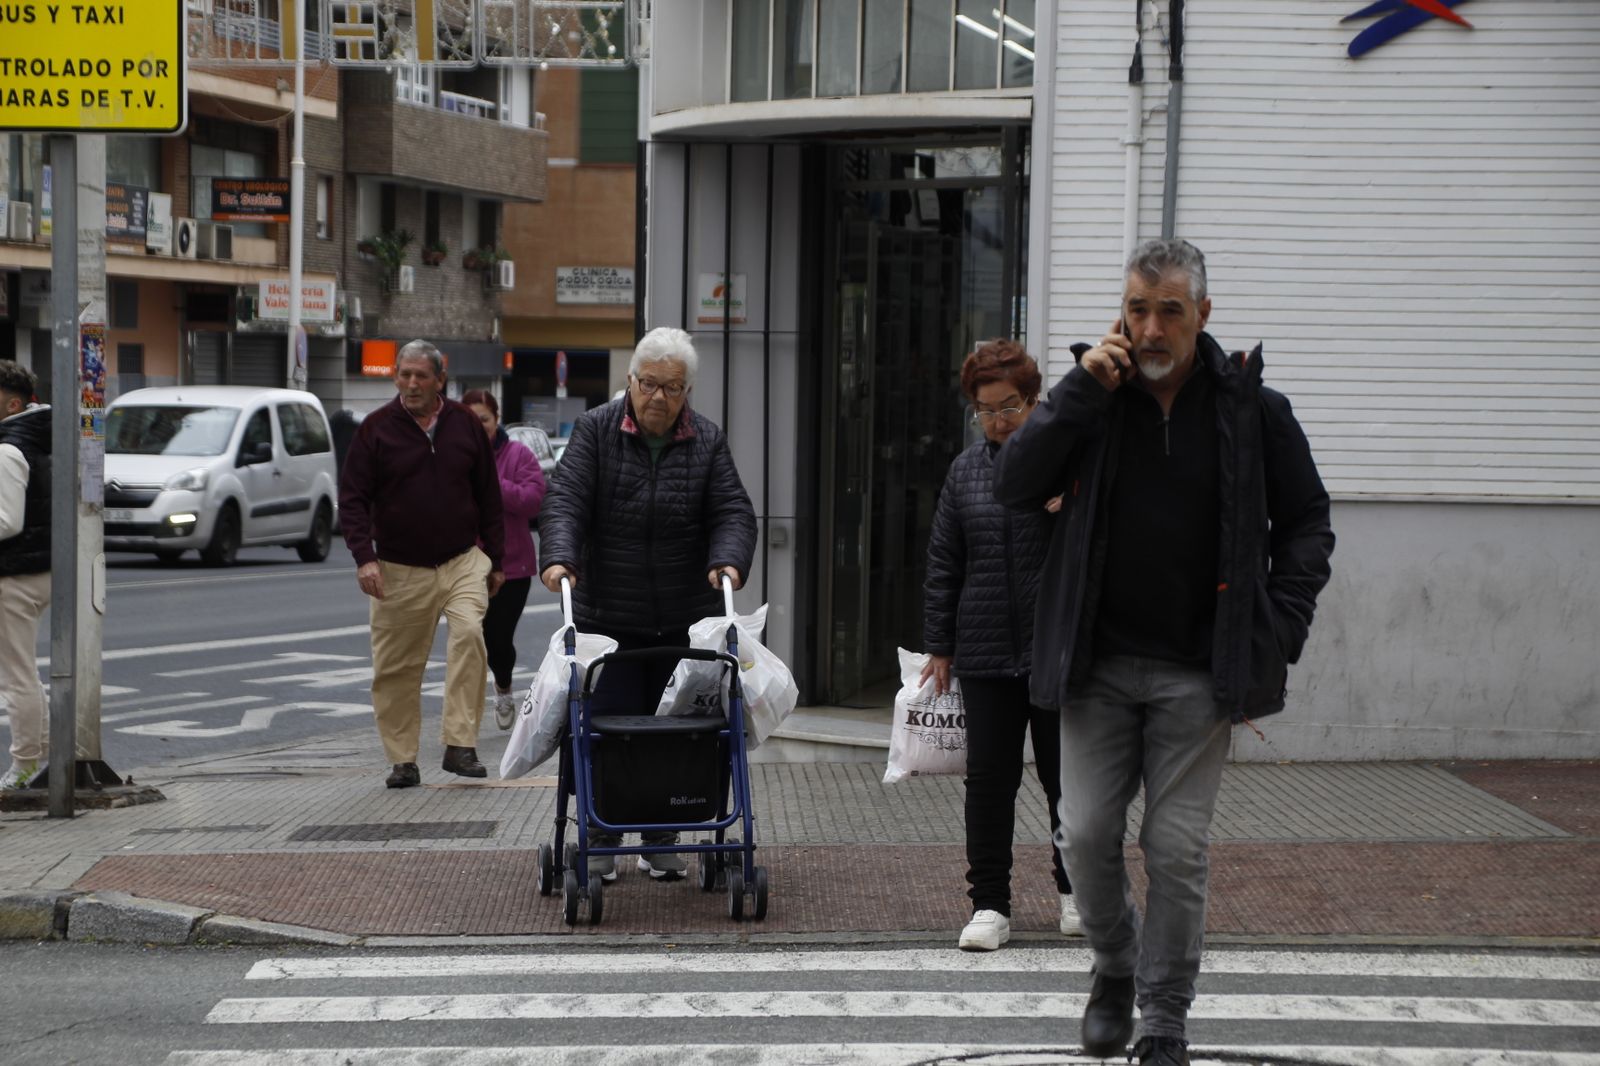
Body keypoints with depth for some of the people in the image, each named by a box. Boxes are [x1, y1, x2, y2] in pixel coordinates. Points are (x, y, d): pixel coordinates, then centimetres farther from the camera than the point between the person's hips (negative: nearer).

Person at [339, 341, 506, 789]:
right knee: (396, 668, 2)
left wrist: (495, 560, 12)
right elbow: (352, 497, -3)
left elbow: (488, 496, 13)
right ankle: (403, 761, 14)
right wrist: (364, 557, -16)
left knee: (469, 633, -23)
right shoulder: (377, 428, -1)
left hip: (463, 562, 0)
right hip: (400, 570, 0)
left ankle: (461, 746, -20)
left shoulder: (465, 425, 6)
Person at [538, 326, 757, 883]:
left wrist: (728, 560, -23)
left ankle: (661, 843, 19)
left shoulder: (707, 441, 4)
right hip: (608, 618, -2)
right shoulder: (596, 430, -1)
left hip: (686, 621, 2)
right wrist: (559, 557, -28)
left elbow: (733, 513, -2)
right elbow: (566, 501, -11)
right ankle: (601, 841, 12)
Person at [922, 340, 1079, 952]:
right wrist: (939, 645, 10)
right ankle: (990, 905, 8)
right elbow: (944, 563, 13)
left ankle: (1074, 889, 25)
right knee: (989, 778, 2)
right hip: (986, 651, 3)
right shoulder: (966, 471, 10)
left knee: (1065, 774, 7)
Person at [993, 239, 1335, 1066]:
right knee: (1086, 834, 1)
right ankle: (1115, 967, 27)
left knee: (1177, 849, -1)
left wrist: (1278, 633, -3)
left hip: (1199, 672, -1)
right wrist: (1081, 392, -16)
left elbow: (1306, 525, 7)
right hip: (1098, 664, 2)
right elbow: (1013, 487, -8)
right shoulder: (1095, 399, 2)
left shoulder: (1251, 408, -1)